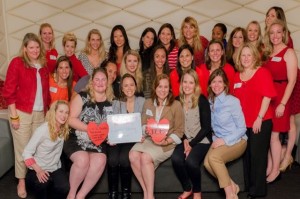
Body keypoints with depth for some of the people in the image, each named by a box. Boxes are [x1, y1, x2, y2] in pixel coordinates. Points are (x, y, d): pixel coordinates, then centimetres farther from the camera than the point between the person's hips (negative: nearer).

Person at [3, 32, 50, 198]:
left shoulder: (43, 66, 10)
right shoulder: (17, 62, -6)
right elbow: (9, 91, -9)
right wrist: (14, 116, -12)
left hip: (40, 114, 4)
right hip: (22, 113, -4)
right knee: (22, 148, 3)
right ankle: (21, 181, 18)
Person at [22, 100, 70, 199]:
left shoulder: (64, 130, 1)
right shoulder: (43, 130, -18)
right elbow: (27, 153, -17)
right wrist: (38, 171, -25)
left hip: (55, 168, 4)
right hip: (38, 169, -4)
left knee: (65, 188, -24)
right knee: (43, 184, -36)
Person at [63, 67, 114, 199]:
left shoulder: (111, 102, 8)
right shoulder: (82, 97, -1)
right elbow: (71, 119, -7)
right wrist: (89, 128, -19)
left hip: (98, 142, 3)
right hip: (77, 140, -2)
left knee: (100, 161, -26)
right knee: (82, 160, -29)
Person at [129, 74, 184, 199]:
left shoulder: (176, 105, -1)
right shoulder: (148, 103, 11)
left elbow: (179, 131, -2)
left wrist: (166, 141, -17)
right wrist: (147, 130, -8)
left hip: (167, 143, -4)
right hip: (148, 139, 4)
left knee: (145, 157, -30)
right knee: (133, 155, -26)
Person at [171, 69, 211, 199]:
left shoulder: (202, 100, -5)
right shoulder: (178, 101, 7)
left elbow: (206, 127, -7)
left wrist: (192, 144, -13)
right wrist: (185, 140, -8)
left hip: (201, 140, -3)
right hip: (185, 140, 3)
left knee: (191, 161, -30)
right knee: (176, 159, -27)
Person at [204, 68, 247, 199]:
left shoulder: (233, 101, -12)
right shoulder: (210, 102, 4)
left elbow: (242, 128, -10)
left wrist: (224, 140, -18)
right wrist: (215, 139, -5)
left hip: (236, 141, -5)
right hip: (219, 141, 5)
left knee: (213, 157, -31)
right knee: (207, 163, -24)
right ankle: (232, 186, -2)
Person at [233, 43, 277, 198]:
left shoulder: (263, 73, -6)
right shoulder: (237, 76, 11)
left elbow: (267, 96, -13)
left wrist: (259, 118, -17)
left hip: (261, 122, -5)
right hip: (243, 122, 6)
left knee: (257, 155, 0)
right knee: (246, 155, 12)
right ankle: (248, 186, 26)